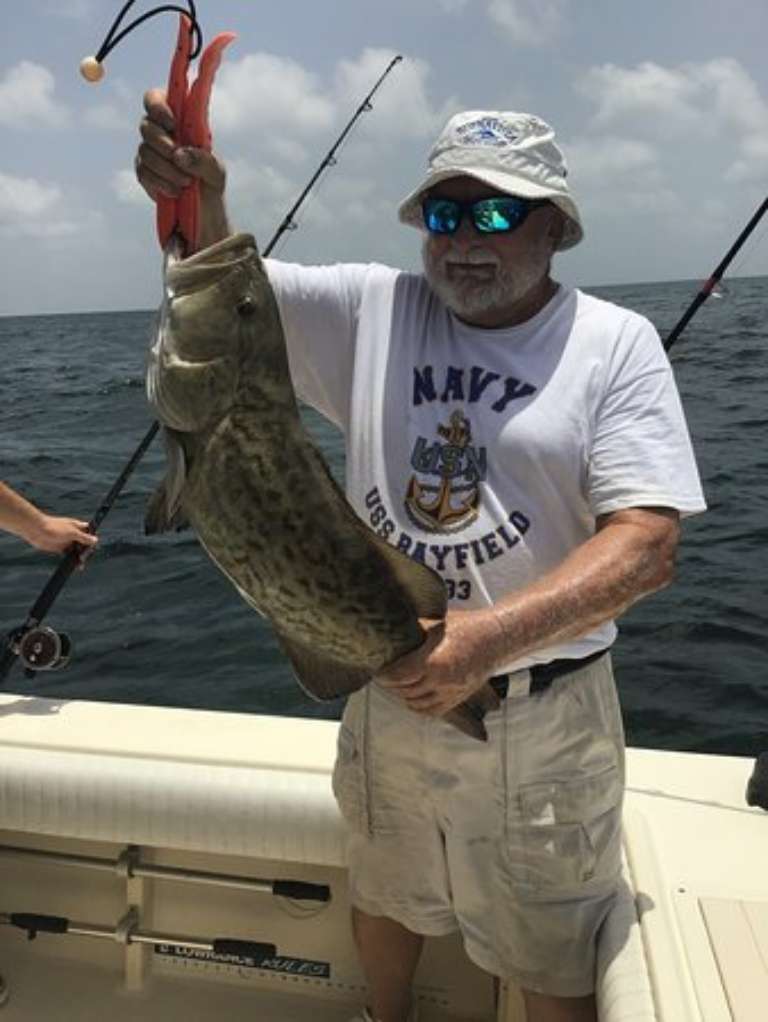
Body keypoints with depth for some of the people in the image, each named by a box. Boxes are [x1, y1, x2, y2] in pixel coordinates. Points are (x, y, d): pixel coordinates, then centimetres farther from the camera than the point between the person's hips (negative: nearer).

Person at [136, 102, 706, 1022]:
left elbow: (647, 544, -18)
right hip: (387, 690, 4)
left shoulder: (615, 343, -10)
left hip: (542, 715, -3)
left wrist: (493, 636, -31)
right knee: (385, 897, 29)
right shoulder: (372, 310, -1)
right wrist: (199, 202, -26)